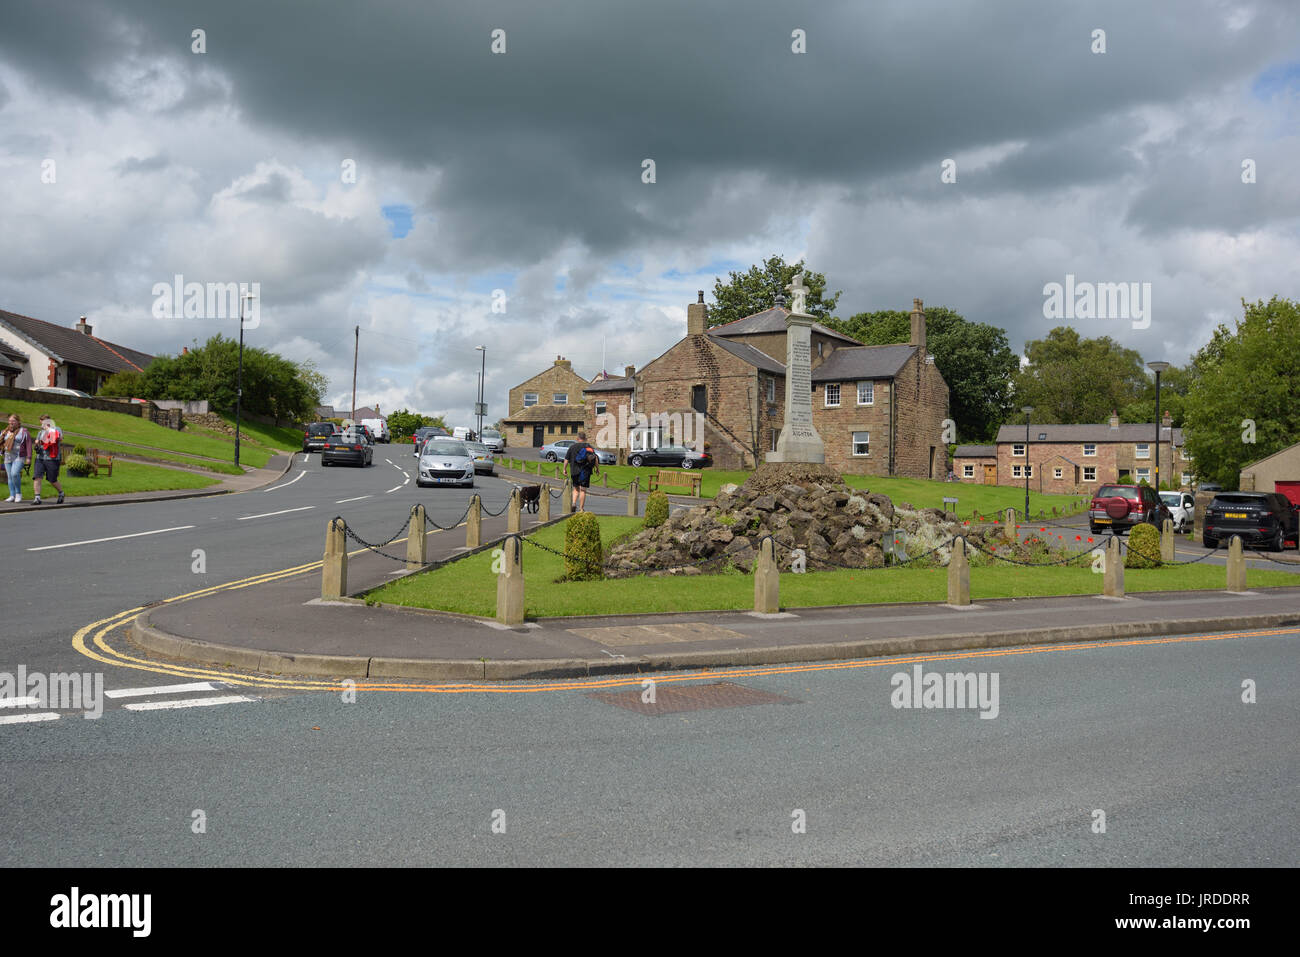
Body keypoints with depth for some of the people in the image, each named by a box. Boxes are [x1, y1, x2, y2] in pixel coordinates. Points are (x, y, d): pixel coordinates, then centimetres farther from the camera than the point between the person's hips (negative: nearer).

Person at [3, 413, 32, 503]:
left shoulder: (24, 432, -2)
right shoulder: (6, 431, 14)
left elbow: (29, 445, -6)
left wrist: (29, 458, -13)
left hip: (19, 457, -6)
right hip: (8, 458, 6)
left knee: (14, 473, -23)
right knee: (10, 476, 4)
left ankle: (18, 493, -8)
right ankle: (12, 496, 7)